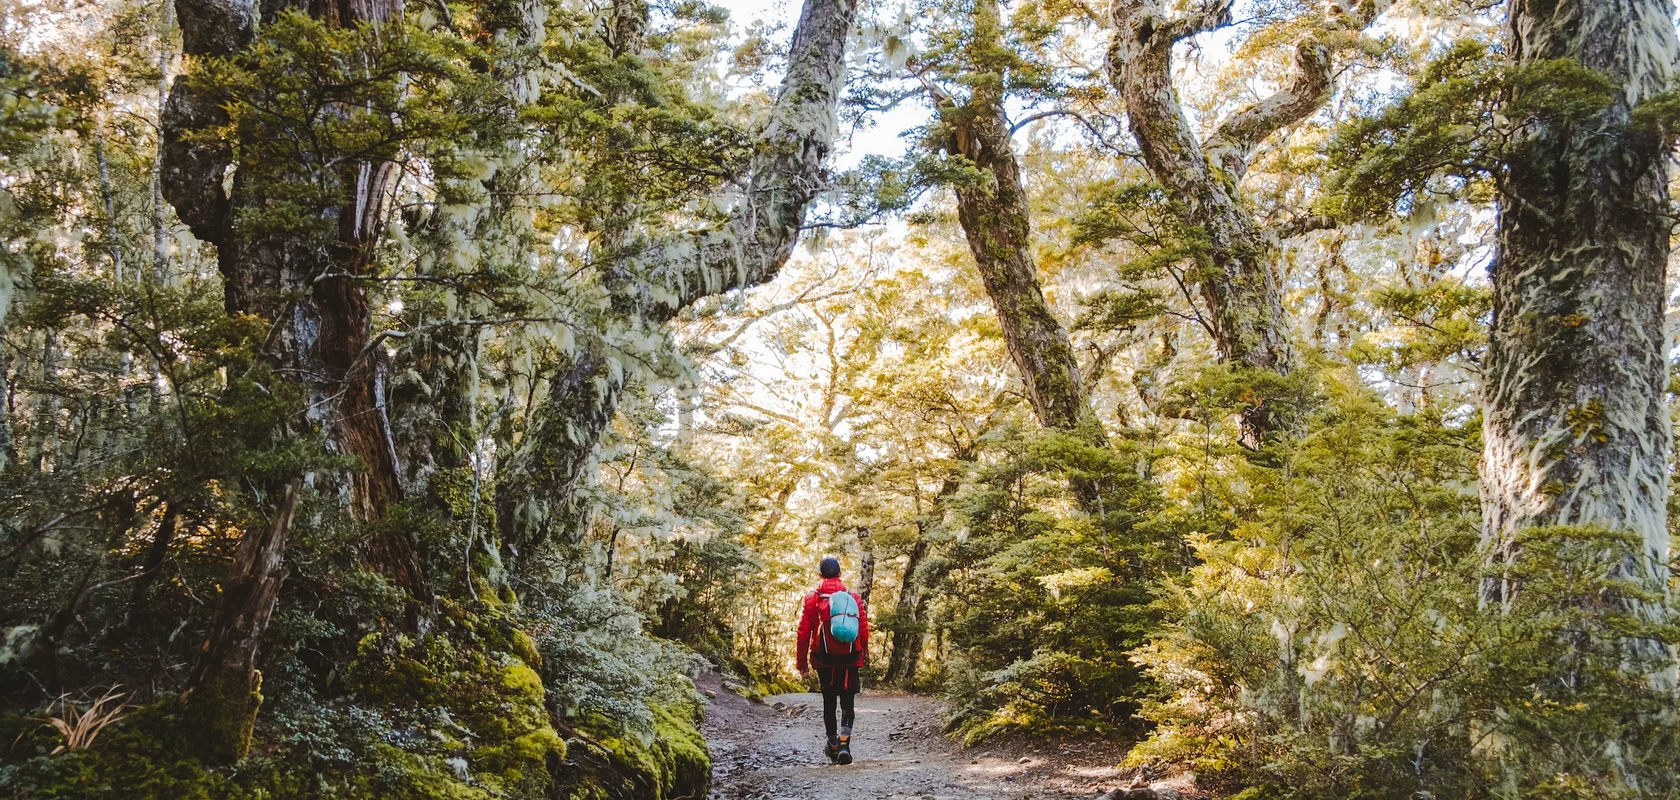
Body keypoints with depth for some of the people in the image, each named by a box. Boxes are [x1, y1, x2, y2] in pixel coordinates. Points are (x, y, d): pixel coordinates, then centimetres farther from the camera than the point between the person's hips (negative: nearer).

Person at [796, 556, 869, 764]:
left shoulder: (811, 599, -3)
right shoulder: (853, 598, -1)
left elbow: (803, 633, -4)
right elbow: (864, 630, -1)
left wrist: (803, 663, 3)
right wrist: (863, 654, 13)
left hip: (824, 661, 0)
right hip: (849, 660, 0)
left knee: (829, 702, 16)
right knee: (847, 702, 4)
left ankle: (833, 745, 24)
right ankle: (844, 741, -18)